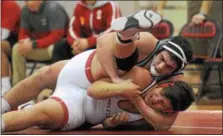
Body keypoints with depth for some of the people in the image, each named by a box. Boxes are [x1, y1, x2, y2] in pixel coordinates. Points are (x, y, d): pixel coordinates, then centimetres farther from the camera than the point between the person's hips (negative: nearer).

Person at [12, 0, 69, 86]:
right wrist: (25, 41, -22)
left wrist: (33, 44, -29)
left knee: (53, 49, -38)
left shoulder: (53, 9, -22)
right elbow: (23, 33, 3)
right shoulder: (26, 10, -4)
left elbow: (56, 36, -26)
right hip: (41, 46, 6)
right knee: (17, 48, -11)